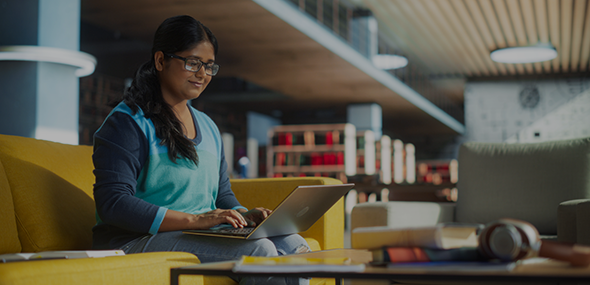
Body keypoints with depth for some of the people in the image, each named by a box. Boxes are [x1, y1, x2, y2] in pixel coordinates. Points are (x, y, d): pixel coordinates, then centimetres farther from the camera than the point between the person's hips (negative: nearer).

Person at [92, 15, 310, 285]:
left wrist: (243, 215, -1)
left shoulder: (208, 126, 20)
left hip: (206, 237, 7)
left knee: (293, 244, -17)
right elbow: (113, 205, -16)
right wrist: (194, 220, -23)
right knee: (259, 250, -28)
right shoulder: (127, 123, -5)